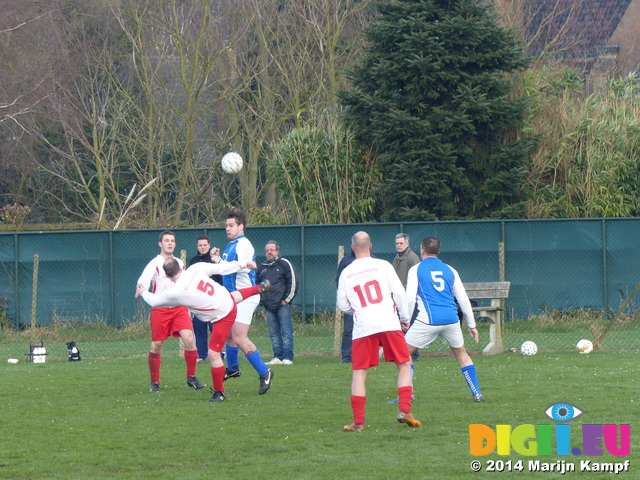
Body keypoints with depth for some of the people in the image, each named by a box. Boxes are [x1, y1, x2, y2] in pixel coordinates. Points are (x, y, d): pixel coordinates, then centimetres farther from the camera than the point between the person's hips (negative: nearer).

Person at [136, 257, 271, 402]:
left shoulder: (175, 293, -26)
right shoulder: (196, 269, -15)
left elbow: (154, 302, -7)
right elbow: (221, 268, -6)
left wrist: (143, 293, 14)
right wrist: (243, 265, 6)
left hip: (222, 317, -7)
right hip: (228, 301, 7)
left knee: (213, 354, -1)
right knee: (235, 296, 44)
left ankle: (219, 392, 10)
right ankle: (259, 288, 71)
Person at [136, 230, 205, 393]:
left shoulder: (180, 263, 16)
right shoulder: (155, 264, -3)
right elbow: (144, 279, -20)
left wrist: (188, 308, 23)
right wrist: (141, 288, -43)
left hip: (179, 308, 4)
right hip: (160, 310, -4)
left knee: (189, 340, -12)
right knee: (156, 346, -2)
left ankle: (191, 378, 1)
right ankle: (155, 382, 11)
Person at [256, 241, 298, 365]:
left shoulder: (284, 264, 1)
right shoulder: (262, 268, 18)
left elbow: (293, 282, -4)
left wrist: (287, 299, -7)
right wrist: (261, 299, 17)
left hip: (282, 305, -6)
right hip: (268, 306, 6)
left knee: (286, 332, -7)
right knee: (274, 334, 5)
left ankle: (287, 357, -8)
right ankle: (278, 357, 7)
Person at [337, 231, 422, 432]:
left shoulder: (346, 273, 7)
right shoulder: (383, 265, 3)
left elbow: (342, 304, 12)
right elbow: (399, 293, 1)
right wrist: (405, 318, 13)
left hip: (362, 327, 1)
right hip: (389, 323, -1)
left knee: (359, 373, 5)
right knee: (404, 365, 11)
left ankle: (358, 421, -1)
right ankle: (405, 410, -1)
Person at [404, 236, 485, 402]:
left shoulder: (416, 270, 5)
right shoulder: (449, 270, 15)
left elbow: (410, 298, -5)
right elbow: (463, 299, 15)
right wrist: (471, 324, 21)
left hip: (428, 320, -4)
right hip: (451, 319, 4)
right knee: (461, 354, 21)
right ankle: (477, 393, 14)